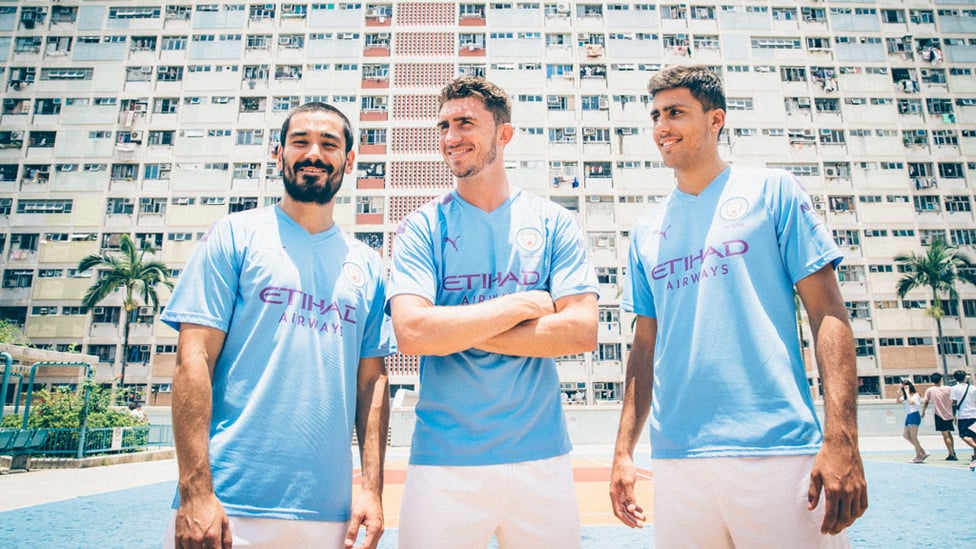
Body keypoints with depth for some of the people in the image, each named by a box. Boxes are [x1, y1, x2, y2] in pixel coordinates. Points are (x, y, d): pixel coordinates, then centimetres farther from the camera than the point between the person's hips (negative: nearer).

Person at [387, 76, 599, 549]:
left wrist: (457, 330, -12)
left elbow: (582, 331, -9)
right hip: (443, 461, -1)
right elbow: (411, 332, -15)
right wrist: (522, 304, -11)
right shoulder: (421, 229, 0)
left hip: (541, 458, 1)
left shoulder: (552, 223, 2)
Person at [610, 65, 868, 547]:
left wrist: (841, 439, -12)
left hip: (777, 451, -3)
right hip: (676, 460, 4)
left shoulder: (770, 191, 3)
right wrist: (624, 450, 10)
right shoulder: (646, 230, 13)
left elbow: (827, 312, -2)